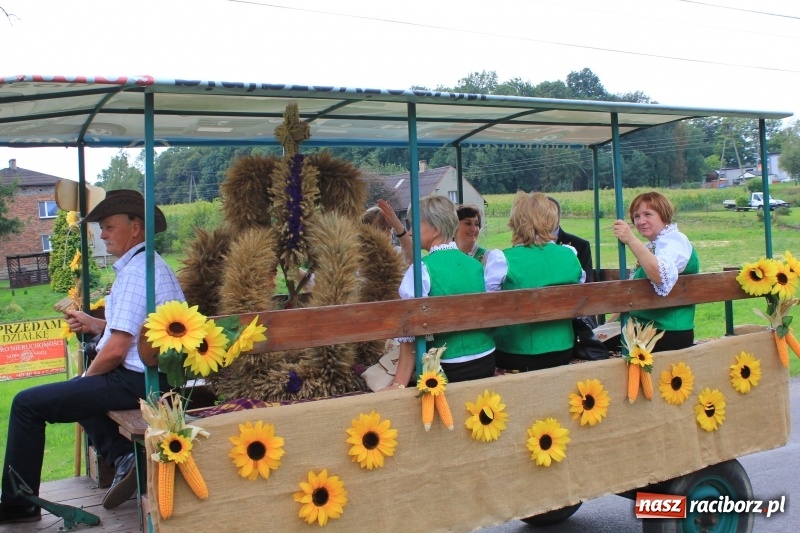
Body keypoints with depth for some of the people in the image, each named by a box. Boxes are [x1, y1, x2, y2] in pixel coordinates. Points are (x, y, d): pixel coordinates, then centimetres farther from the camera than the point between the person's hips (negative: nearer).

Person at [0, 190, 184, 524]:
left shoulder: (135, 271, -18)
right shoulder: (153, 264, 14)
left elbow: (117, 349, -21)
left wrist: (88, 375, -3)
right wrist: (96, 325, 14)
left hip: (136, 381, -11)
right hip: (157, 377, 11)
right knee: (79, 391, 34)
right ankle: (123, 458, 13)